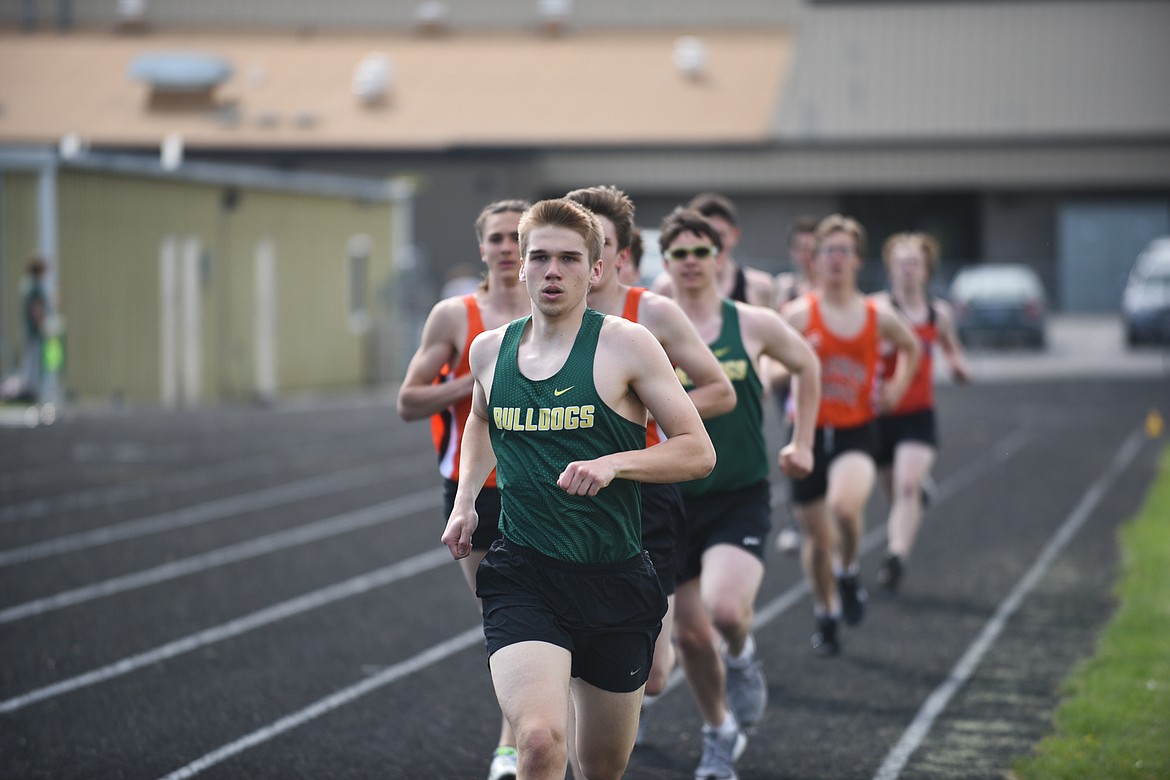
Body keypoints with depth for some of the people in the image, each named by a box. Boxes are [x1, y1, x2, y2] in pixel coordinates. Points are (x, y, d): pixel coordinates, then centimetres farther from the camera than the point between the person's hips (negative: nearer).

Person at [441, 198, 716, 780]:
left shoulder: (625, 344, -6)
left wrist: (612, 464, -21)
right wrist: (465, 501, 16)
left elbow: (698, 452, -6)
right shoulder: (489, 349, 6)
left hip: (615, 579, -1)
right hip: (521, 577, 1)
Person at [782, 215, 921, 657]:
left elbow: (910, 346, 24)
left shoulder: (879, 316, 3)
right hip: (809, 433, 0)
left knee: (845, 505, -30)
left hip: (856, 432, 0)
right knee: (816, 537, 7)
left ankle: (849, 573, 0)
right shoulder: (800, 314, -4)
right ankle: (826, 618, 30)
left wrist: (896, 387, 10)